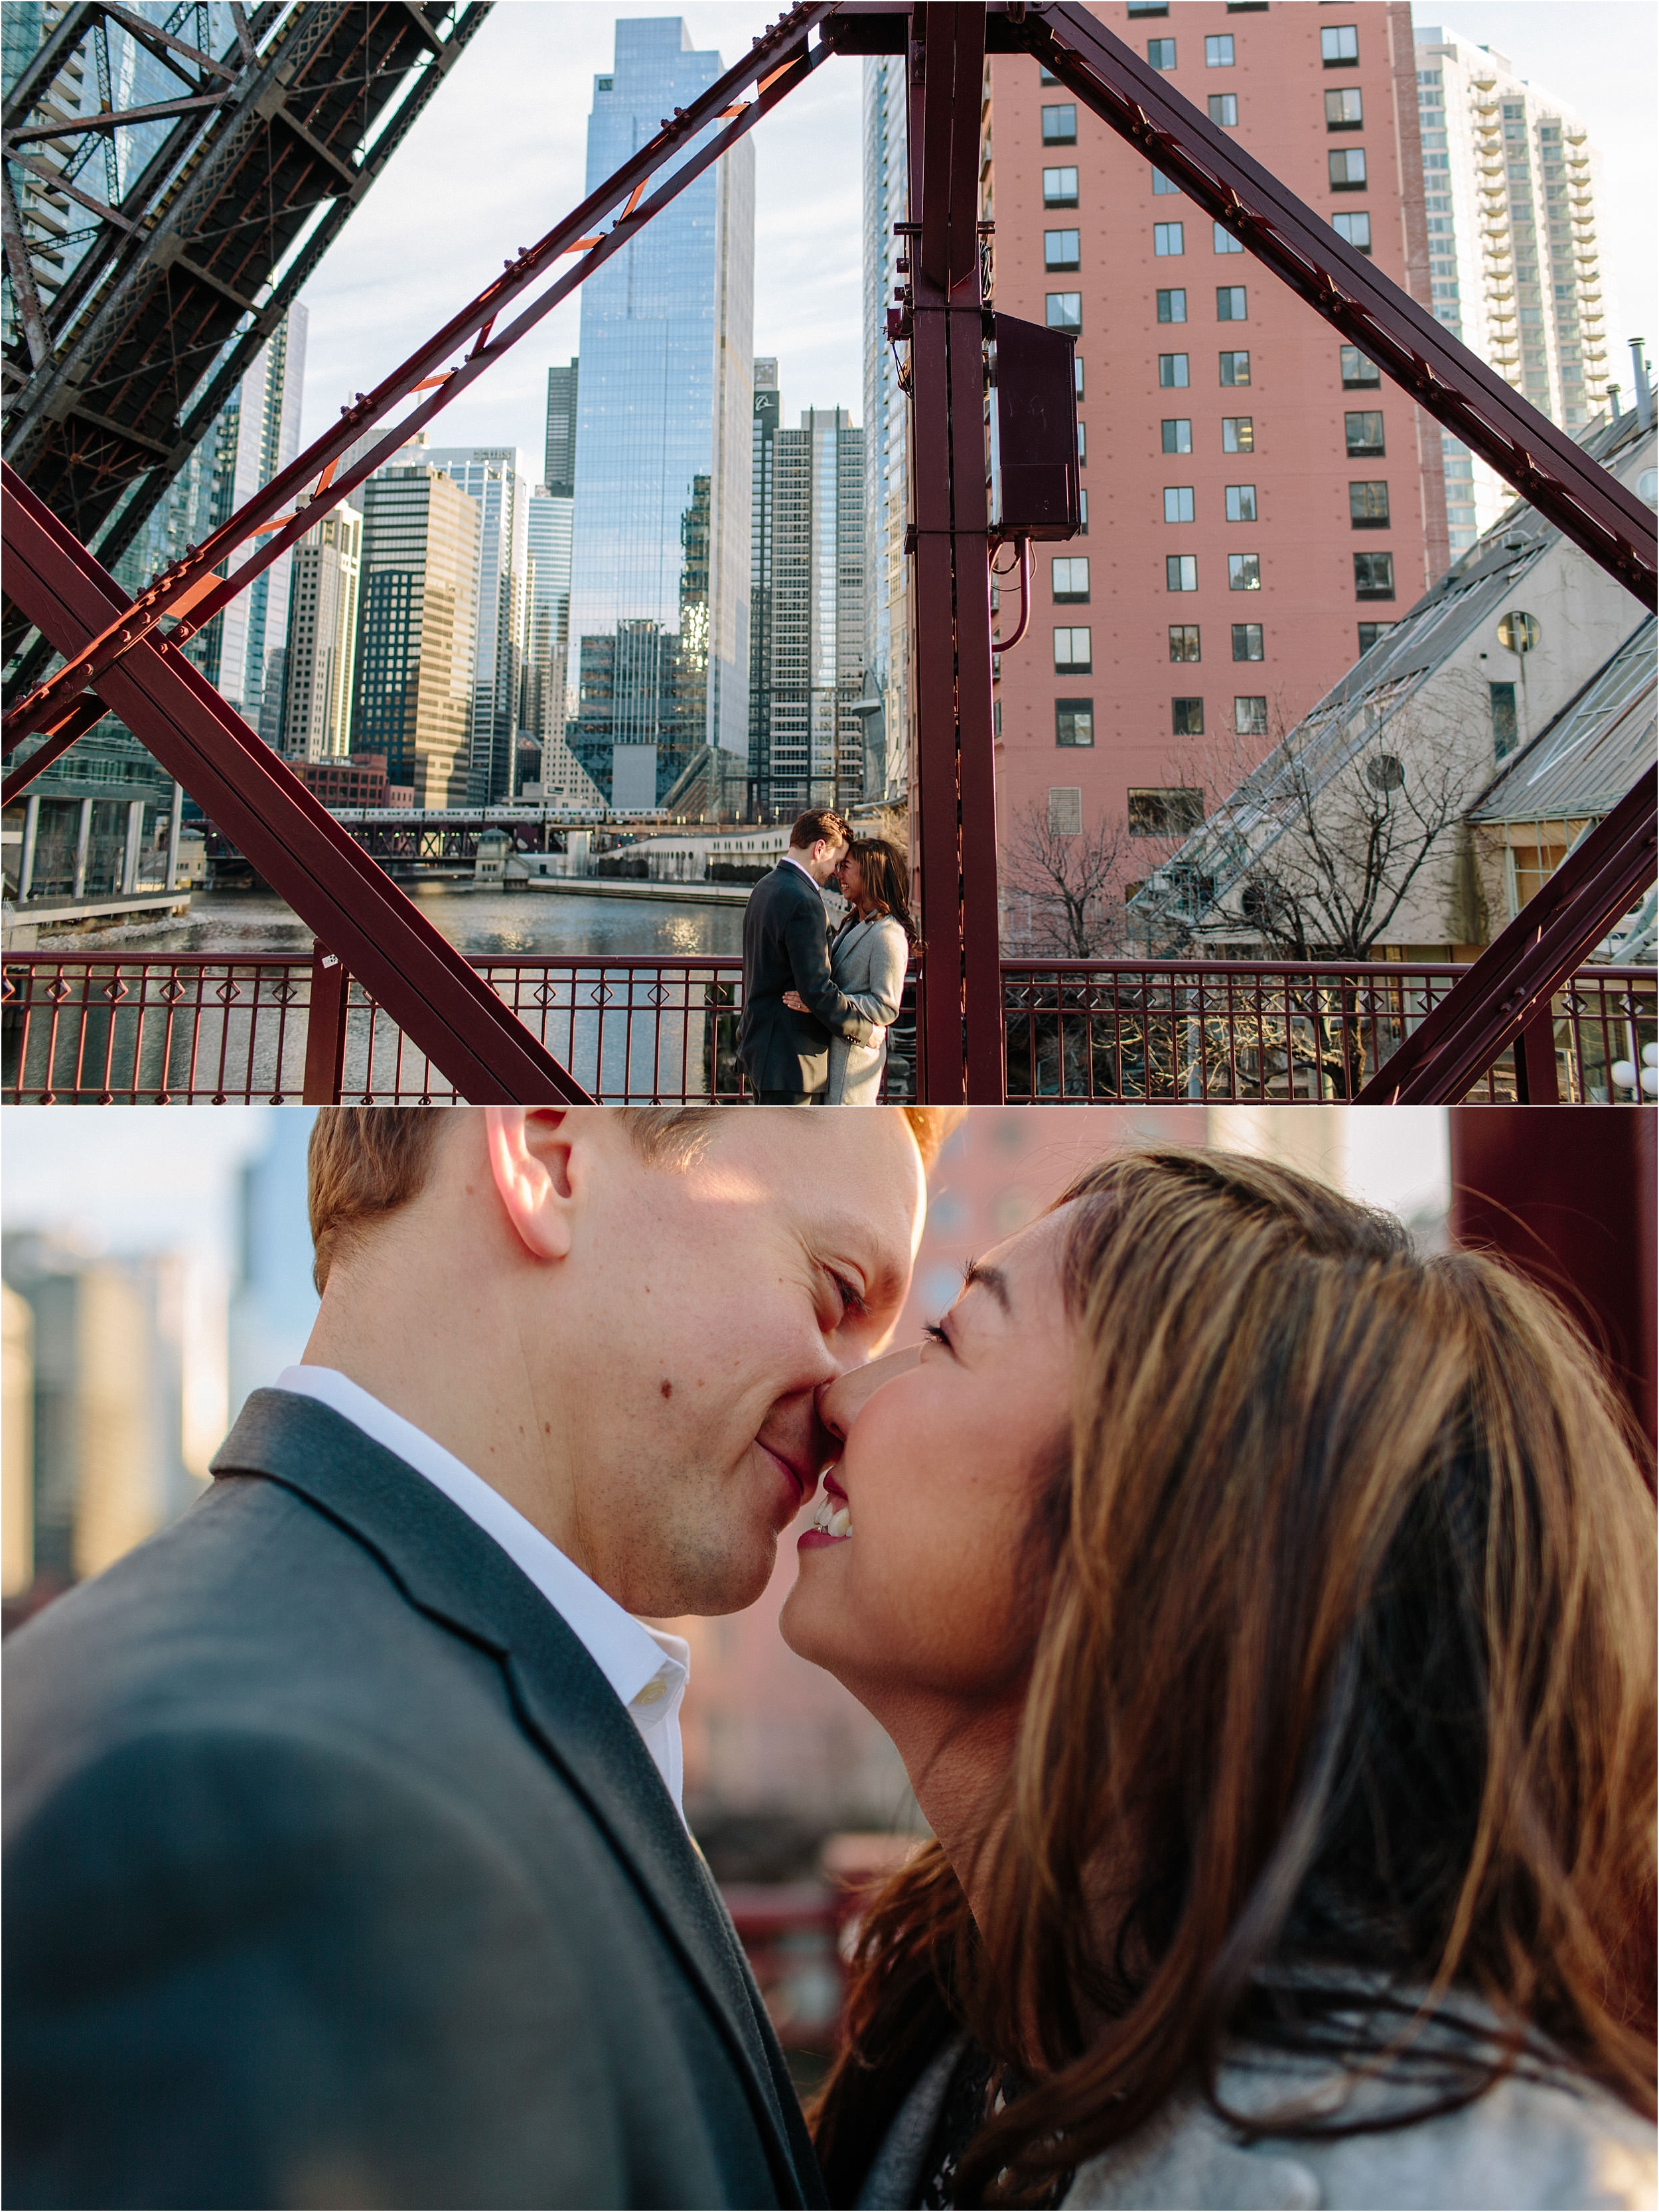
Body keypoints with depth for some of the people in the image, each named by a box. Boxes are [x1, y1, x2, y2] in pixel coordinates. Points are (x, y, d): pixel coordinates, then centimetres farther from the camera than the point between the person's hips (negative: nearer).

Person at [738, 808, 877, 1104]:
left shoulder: (765, 888, 12)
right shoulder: (803, 902, -21)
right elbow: (817, 989, -23)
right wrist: (864, 1030, -12)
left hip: (759, 1040, 11)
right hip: (788, 1053, -11)